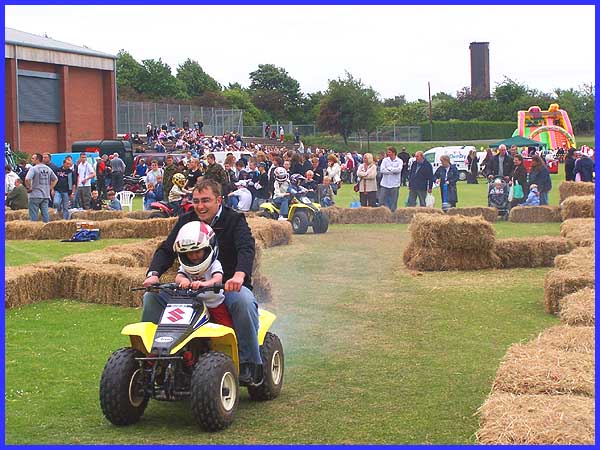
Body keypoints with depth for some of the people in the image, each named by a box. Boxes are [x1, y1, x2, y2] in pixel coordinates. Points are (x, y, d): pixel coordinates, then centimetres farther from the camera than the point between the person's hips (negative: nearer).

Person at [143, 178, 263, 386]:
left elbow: (246, 248, -21)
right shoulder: (186, 221, 10)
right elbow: (166, 250, 5)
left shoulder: (234, 221, -3)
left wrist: (239, 275, -43)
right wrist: (154, 273, -18)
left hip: (229, 285, -4)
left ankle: (249, 364, -28)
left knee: (244, 301, -38)